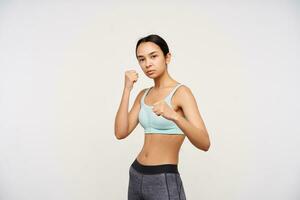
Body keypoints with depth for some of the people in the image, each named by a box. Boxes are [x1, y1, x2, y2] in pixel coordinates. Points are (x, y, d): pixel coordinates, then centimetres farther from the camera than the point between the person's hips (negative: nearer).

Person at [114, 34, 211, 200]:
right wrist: (127, 89, -9)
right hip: (136, 175, 6)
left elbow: (204, 144, -23)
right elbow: (121, 133, -5)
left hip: (164, 180, -6)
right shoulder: (143, 95, 7)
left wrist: (174, 116, -38)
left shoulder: (181, 92, -13)